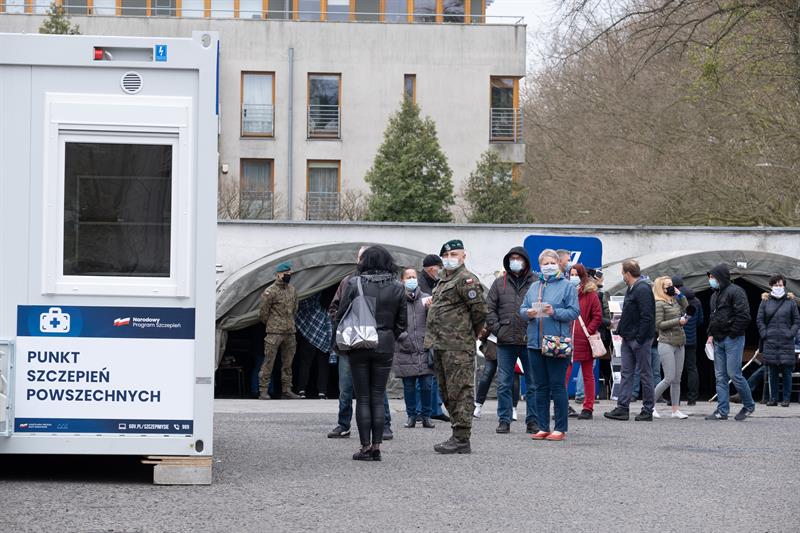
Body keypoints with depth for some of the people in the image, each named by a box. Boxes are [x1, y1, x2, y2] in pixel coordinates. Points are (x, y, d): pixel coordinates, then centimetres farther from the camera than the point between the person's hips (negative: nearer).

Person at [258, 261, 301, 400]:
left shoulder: (292, 290, 12)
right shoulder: (270, 292, -8)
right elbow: (263, 313, -3)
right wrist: (271, 325, 8)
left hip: (290, 331, 6)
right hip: (274, 332, -6)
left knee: (288, 362, 9)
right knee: (269, 361, -7)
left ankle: (286, 390, 14)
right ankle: (263, 391, -6)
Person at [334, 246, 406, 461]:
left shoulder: (355, 284, -6)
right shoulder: (397, 288, 1)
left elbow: (340, 316, -3)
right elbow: (402, 322, 5)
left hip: (359, 347, -2)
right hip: (384, 347, 2)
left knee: (363, 397, 3)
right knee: (378, 397, 7)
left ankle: (365, 446, 0)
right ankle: (376, 446, 4)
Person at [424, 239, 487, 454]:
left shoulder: (466, 279, -10)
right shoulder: (444, 280, 21)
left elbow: (480, 310, -14)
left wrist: (469, 334, -2)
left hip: (458, 347, -10)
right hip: (440, 346, 11)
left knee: (460, 392, -8)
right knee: (447, 393, 14)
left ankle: (461, 439, -8)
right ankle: (458, 435, 20)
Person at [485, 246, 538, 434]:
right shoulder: (500, 283, 10)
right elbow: (489, 308, 9)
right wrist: (496, 328, -2)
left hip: (530, 341, -2)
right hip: (506, 341, 2)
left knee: (533, 384, 4)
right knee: (504, 384, 4)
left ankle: (532, 420, 12)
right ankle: (504, 420, 11)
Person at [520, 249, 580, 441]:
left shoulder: (567, 286, 0)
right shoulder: (534, 287, 15)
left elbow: (574, 312, -7)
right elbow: (522, 309, 13)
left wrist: (554, 312, -19)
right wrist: (529, 313, -9)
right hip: (535, 343, 5)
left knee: (557, 386, -4)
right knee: (541, 387, 9)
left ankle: (560, 429, 0)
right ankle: (543, 427, 15)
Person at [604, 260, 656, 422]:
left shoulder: (642, 290, -15)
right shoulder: (631, 289, 15)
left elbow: (647, 317, -20)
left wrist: (639, 339, -21)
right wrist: (621, 327, 10)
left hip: (640, 339, -10)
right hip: (628, 338, 10)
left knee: (645, 374, 0)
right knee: (626, 373, 6)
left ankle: (647, 411, 6)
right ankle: (622, 408, 6)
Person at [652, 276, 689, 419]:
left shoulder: (675, 301, 14)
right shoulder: (659, 304, -7)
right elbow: (659, 324, -12)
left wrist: (680, 295, 7)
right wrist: (678, 321, -16)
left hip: (679, 344, 7)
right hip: (666, 344, -7)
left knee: (677, 379, 7)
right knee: (669, 378, -12)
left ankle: (675, 409, 10)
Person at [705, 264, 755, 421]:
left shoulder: (735, 291, -10)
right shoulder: (715, 295, 18)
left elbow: (744, 315, -17)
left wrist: (733, 333, -15)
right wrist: (711, 334, 13)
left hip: (733, 339, -9)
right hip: (719, 340, 9)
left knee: (734, 374, -10)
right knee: (720, 377, 5)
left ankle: (749, 405, 8)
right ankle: (722, 411, 6)